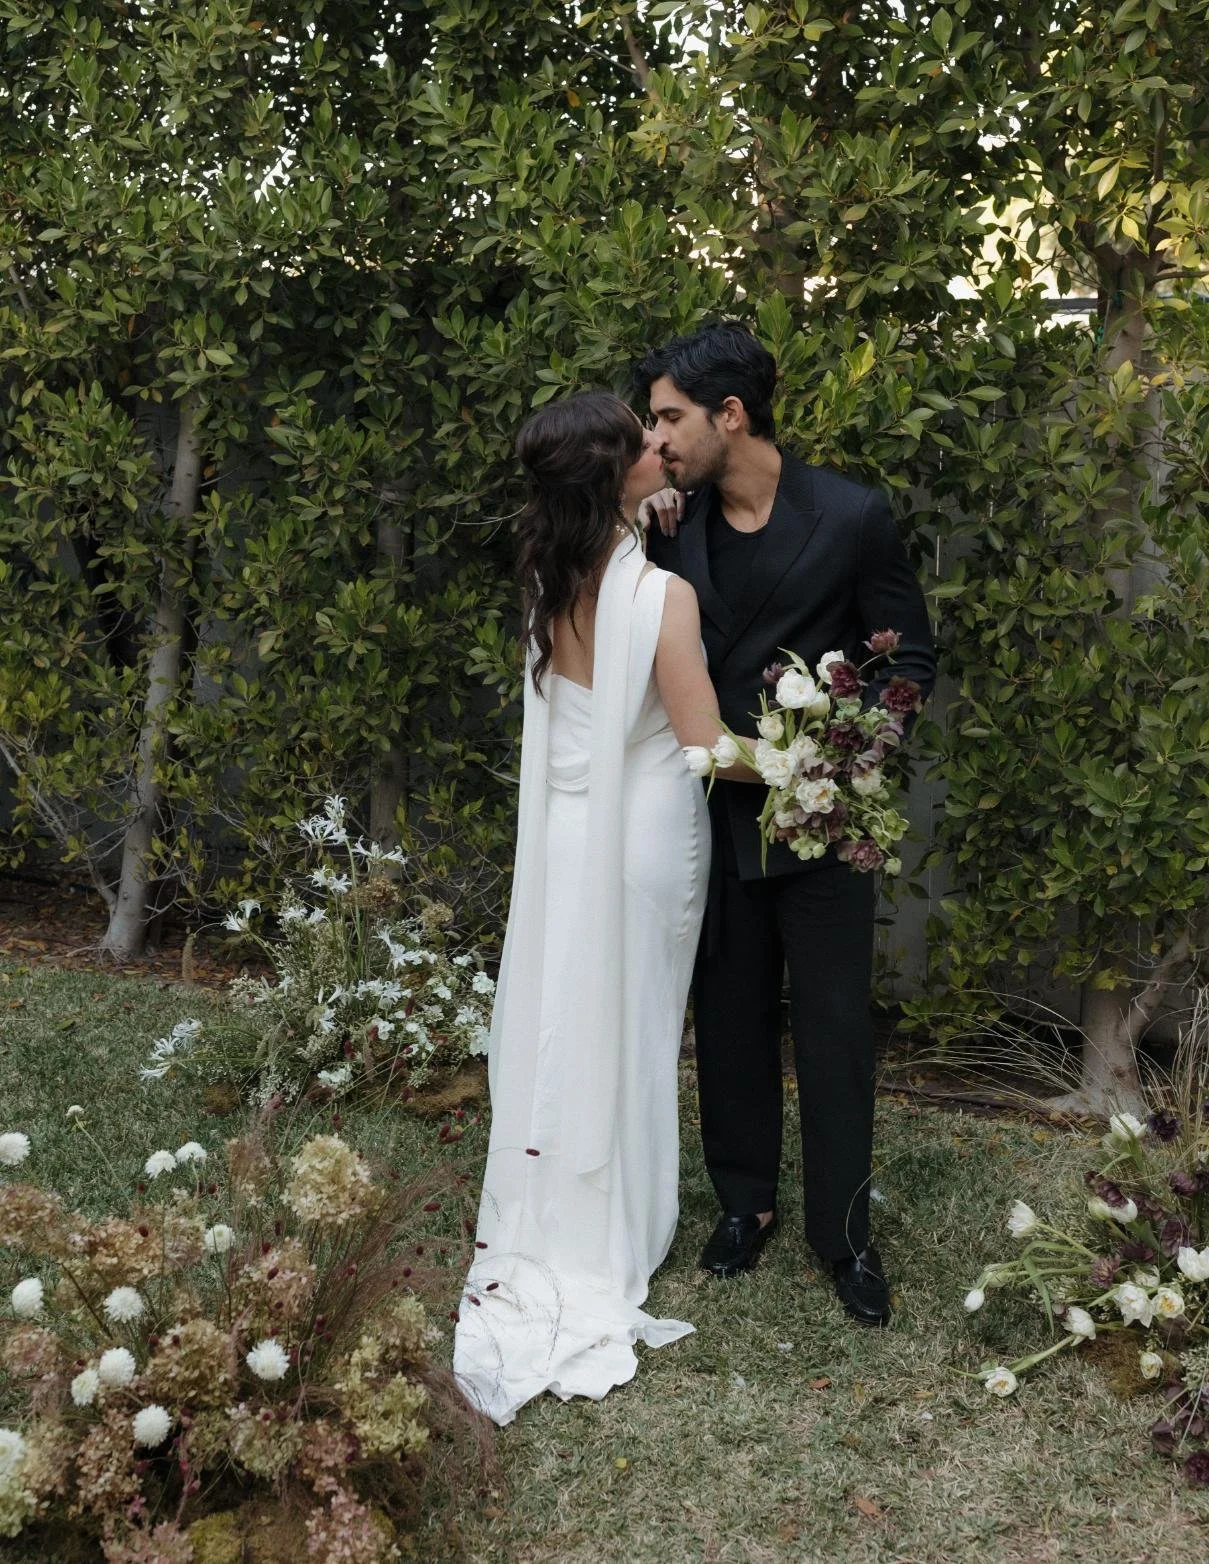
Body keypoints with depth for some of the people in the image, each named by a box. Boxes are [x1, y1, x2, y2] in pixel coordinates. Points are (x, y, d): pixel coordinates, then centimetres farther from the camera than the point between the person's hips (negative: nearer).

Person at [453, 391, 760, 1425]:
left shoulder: (553, 577, -4)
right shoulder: (661, 596, -23)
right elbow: (706, 746, -19)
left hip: (564, 830, 5)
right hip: (645, 840, -5)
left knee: (558, 1017, 17)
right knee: (628, 1032, 11)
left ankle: (541, 1231, 31)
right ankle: (613, 1245, 27)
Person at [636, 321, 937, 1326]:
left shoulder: (851, 517, -12)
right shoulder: (678, 522, -1)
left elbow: (912, 656, -6)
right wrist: (659, 544, -10)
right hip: (718, 815, 4)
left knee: (836, 1028, 6)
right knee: (732, 1019, 16)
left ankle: (844, 1228, 23)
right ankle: (745, 1199, 34)